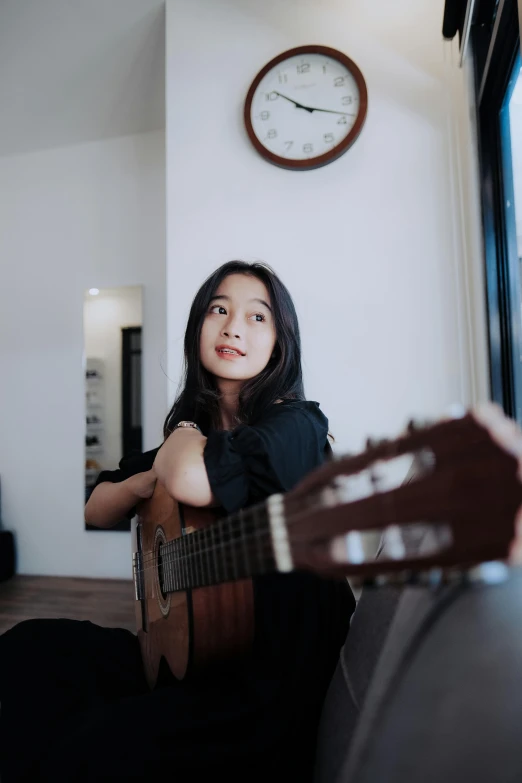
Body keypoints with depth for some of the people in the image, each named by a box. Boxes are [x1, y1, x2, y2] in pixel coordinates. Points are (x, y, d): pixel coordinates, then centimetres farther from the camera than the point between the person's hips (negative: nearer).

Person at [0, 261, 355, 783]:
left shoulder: (295, 425, -13)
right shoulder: (196, 428, 9)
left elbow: (194, 482, -34)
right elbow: (96, 512, 14)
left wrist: (180, 442, -10)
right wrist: (147, 479, -7)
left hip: (275, 677, -7)